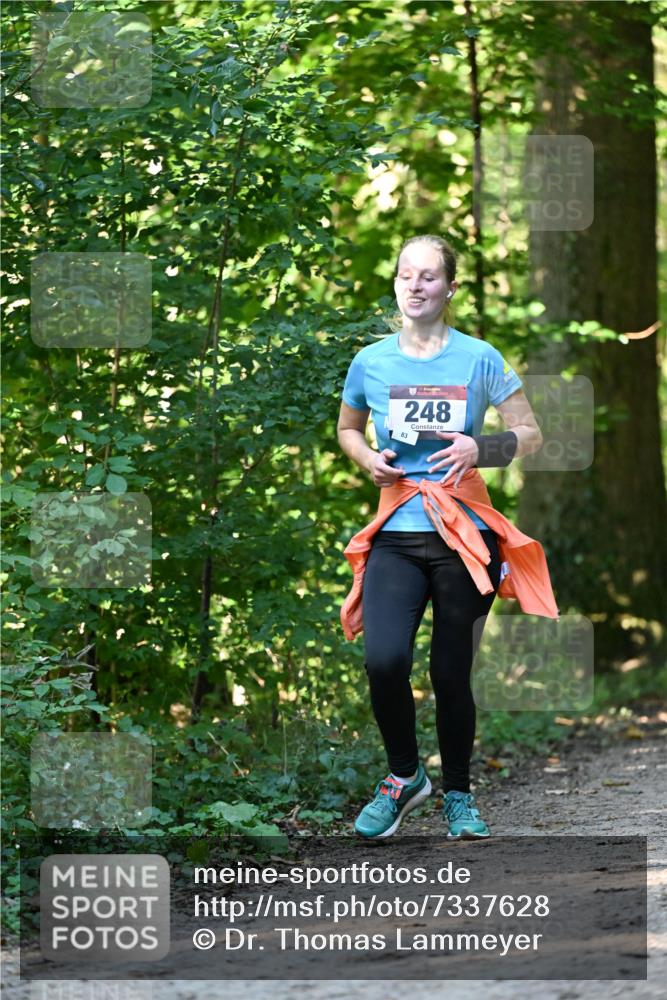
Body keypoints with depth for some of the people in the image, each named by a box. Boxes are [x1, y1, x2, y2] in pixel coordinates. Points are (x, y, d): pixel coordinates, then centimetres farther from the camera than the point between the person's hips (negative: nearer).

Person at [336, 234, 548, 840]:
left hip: (464, 536, -1)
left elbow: (530, 435, 4)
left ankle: (458, 795, 25)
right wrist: (369, 460, 0)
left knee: (451, 674, 4)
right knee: (384, 660, -20)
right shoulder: (371, 362, 4)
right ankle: (405, 775, 5)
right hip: (397, 535, 1)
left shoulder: (479, 358, -1)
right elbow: (347, 429, 22)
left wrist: (479, 449, -15)